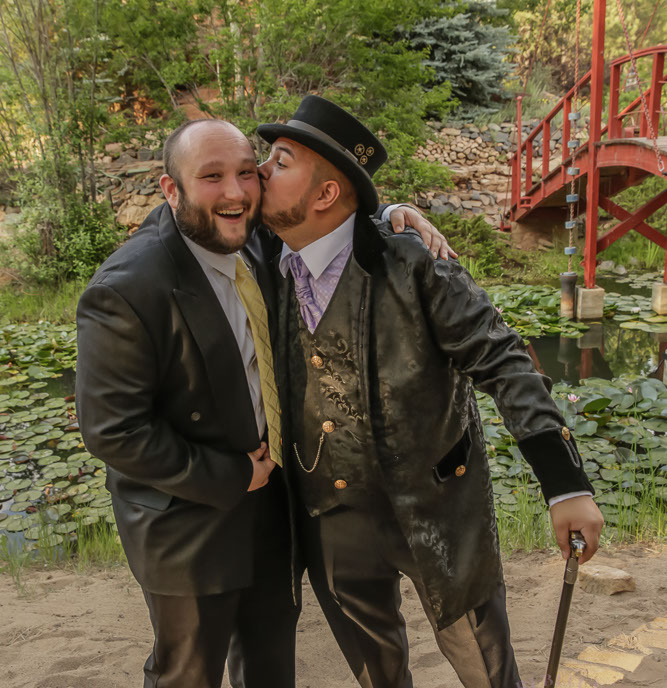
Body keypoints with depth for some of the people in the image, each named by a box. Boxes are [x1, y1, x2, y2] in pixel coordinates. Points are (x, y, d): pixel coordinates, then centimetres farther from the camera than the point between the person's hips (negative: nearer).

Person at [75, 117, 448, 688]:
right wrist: (230, 478, -19)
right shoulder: (125, 292, -28)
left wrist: (397, 215, -11)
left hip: (273, 498, 7)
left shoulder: (257, 239, -7)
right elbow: (113, 431, -24)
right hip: (189, 523, -6)